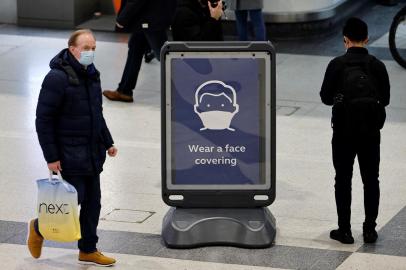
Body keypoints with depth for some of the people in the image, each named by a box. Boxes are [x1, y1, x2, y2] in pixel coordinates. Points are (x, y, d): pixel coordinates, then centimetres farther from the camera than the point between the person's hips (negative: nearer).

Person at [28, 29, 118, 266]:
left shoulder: (92, 75, 10)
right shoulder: (57, 78, -17)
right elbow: (43, 120, -17)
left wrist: (107, 142, 18)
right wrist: (51, 156, -18)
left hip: (92, 153, 8)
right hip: (70, 155, -8)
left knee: (93, 202, 10)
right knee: (74, 198, -5)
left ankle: (88, 250, 22)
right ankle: (39, 228, 20)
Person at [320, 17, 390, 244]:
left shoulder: (337, 64, -5)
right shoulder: (377, 65, 0)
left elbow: (326, 97, -1)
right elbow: (385, 99, 3)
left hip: (344, 129, -1)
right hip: (371, 131, 1)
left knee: (343, 180, 8)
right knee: (371, 180, 12)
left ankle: (344, 230, 8)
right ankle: (370, 230, 11)